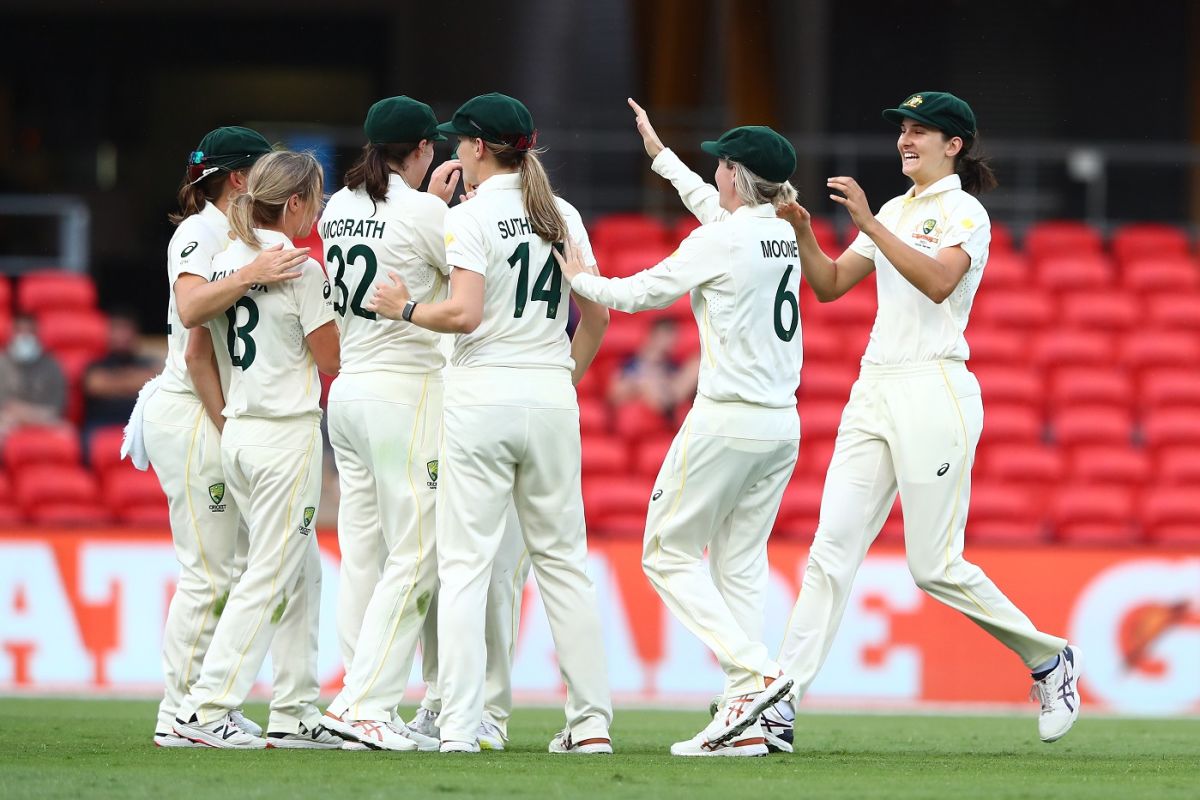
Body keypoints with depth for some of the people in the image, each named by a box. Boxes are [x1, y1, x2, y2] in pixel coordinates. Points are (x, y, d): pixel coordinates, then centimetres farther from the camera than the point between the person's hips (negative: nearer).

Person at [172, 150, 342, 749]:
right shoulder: (303, 271, -12)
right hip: (288, 433, -8)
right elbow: (331, 359, -8)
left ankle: (295, 712, 14)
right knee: (268, 576, -5)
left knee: (303, 571, 15)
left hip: (239, 432, 8)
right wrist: (338, 307, 6)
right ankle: (206, 707, -10)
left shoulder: (224, 265, 8)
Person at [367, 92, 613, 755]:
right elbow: (597, 317, 11)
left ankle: (458, 726, -12)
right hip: (551, 401, 5)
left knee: (464, 563, -4)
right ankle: (591, 720, 7)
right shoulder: (563, 216, 10)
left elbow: (464, 313, -17)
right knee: (562, 559, 10)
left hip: (482, 396, -5)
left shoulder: (470, 217, -7)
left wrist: (406, 308, -1)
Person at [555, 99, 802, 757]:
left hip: (725, 420, -8)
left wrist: (577, 279, 16)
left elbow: (639, 293, -2)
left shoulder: (719, 241, -13)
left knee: (669, 554, 3)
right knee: (740, 564, 10)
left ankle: (755, 672, -14)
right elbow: (718, 210, 31)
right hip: (782, 424, 8)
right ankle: (744, 722, 2)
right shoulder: (784, 234, 9)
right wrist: (658, 154, 41)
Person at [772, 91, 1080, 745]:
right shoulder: (894, 211, 19)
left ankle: (1050, 659, 13)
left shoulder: (964, 212, -4)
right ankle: (779, 704, -9)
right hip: (874, 392, 7)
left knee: (935, 567, -6)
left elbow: (939, 281, -23)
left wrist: (870, 224, -27)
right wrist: (802, 232, 1)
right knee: (831, 550, -3)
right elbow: (830, 285, 18)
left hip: (933, 393, -7)